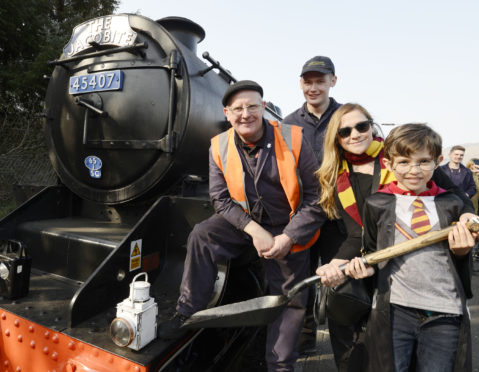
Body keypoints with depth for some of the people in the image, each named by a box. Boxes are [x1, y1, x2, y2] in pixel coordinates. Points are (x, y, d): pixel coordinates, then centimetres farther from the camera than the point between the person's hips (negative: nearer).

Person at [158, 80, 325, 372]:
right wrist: (253, 230, -20)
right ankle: (187, 313, -5)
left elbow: (316, 195, -14)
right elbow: (221, 199, -7)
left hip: (288, 228, -1)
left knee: (292, 301, 5)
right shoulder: (219, 146, -9)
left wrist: (289, 237, -20)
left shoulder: (293, 140, -18)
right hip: (244, 220, 2)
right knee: (202, 236, -24)